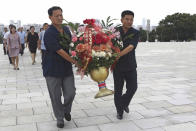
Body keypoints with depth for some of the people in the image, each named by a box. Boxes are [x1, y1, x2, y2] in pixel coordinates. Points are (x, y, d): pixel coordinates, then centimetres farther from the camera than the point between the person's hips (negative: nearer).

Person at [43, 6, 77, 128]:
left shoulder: (66, 29, 6)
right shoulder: (49, 33, -16)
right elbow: (60, 52, -21)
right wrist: (75, 62, -18)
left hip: (67, 68, 6)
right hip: (53, 69, -5)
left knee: (71, 93, 5)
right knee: (56, 96, 5)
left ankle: (66, 110, 35)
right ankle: (60, 118, 25)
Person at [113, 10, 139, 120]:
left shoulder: (135, 33, -1)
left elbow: (130, 47, -16)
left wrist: (117, 55, -27)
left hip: (131, 65, 1)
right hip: (118, 65, 0)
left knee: (133, 87, 1)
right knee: (118, 90, 6)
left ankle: (125, 103, 32)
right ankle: (120, 111, 26)